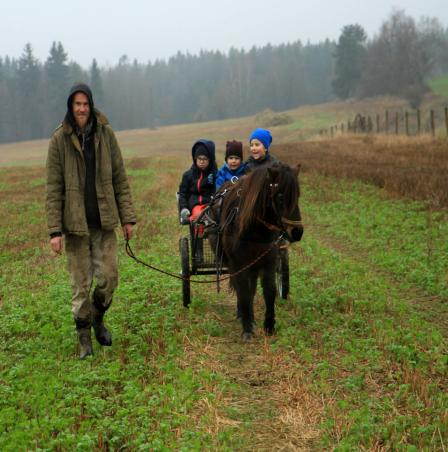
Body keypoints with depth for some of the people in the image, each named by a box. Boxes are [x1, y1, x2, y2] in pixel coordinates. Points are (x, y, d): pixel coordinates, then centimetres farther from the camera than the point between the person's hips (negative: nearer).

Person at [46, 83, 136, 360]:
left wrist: (127, 217, 0)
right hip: (75, 223, -2)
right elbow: (53, 189, -5)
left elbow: (120, 179, 4)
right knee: (81, 285, 5)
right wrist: (55, 230, -10)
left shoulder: (105, 133, 0)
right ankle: (84, 338, 20)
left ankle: (98, 317, 32)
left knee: (109, 278, 3)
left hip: (104, 222, 2)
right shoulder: (60, 140, -5)